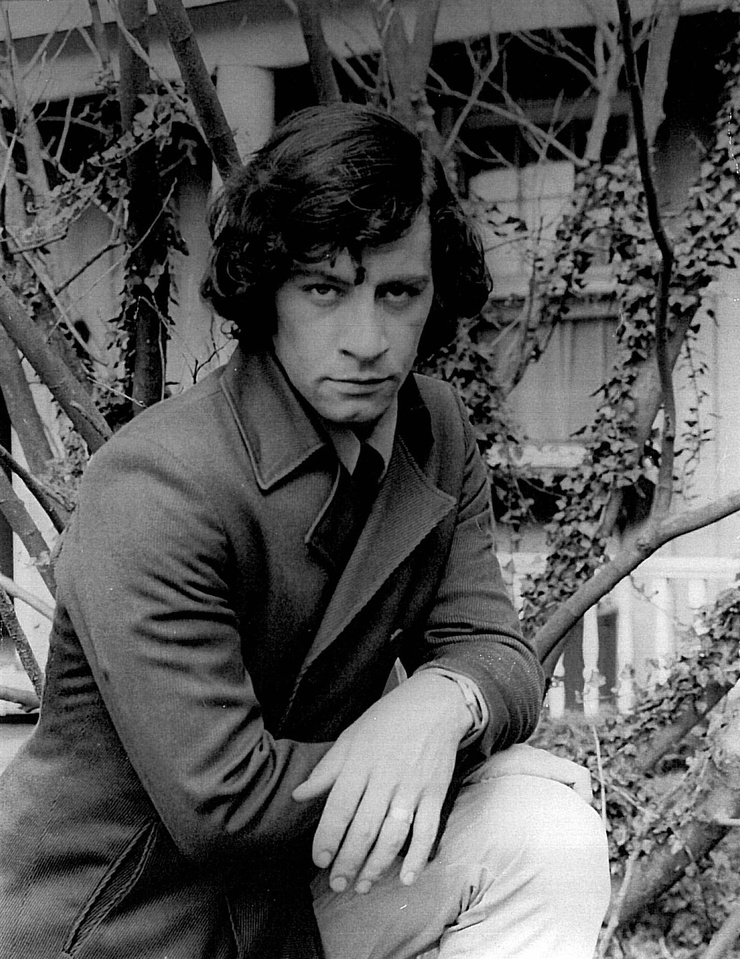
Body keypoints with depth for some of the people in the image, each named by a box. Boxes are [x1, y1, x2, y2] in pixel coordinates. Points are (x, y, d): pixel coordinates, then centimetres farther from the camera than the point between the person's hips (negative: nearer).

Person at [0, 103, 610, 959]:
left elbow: (493, 649, -5)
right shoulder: (153, 492, -25)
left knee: (550, 834, -14)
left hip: (309, 888, 6)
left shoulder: (437, 433, -1)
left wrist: (441, 703, -28)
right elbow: (221, 807, -27)